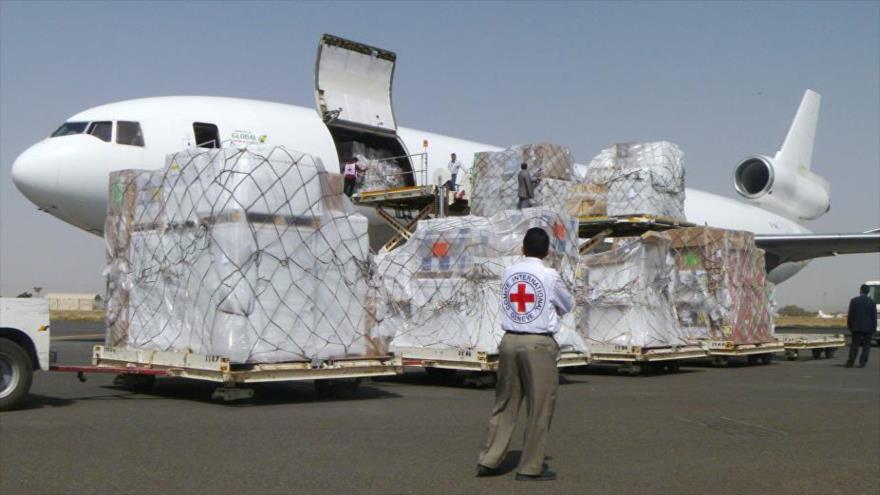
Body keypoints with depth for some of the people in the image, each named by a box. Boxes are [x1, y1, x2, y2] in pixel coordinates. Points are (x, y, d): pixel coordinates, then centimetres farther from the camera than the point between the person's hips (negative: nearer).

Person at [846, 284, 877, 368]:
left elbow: (850, 315, -4)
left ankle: (851, 361, -1)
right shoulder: (872, 302, -1)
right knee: (866, 345, 5)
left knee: (854, 344, 6)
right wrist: (874, 328, 6)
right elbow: (874, 316, 0)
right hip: (868, 328, 0)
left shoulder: (854, 301, -4)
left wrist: (849, 326, 4)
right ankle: (862, 362, 0)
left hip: (856, 327, 0)